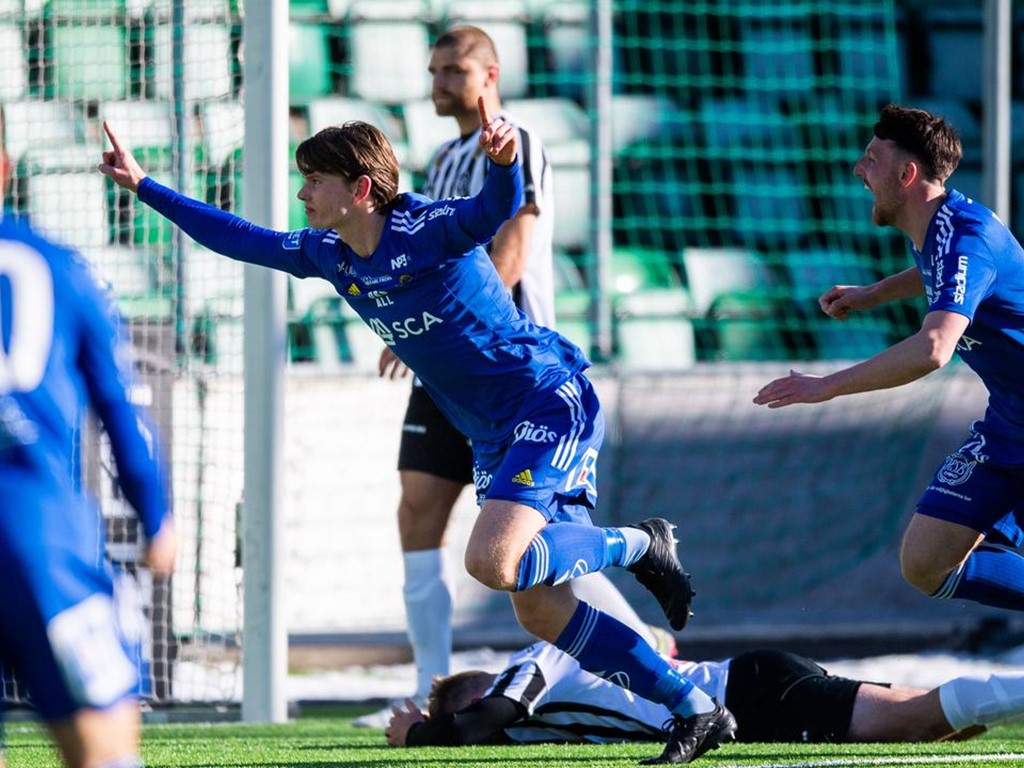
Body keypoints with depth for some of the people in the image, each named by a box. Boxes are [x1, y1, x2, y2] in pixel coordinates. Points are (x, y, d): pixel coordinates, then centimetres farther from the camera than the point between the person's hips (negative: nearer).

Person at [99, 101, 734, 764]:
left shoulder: (428, 230, -19)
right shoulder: (328, 255, 5)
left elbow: (500, 207, -37)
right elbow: (240, 238, 16)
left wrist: (504, 159, -58)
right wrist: (143, 186, 16)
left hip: (551, 401, -9)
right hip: (493, 434, 9)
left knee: (492, 563, -26)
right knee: (540, 611, 2)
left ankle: (637, 545, -1)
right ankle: (697, 712, 8)